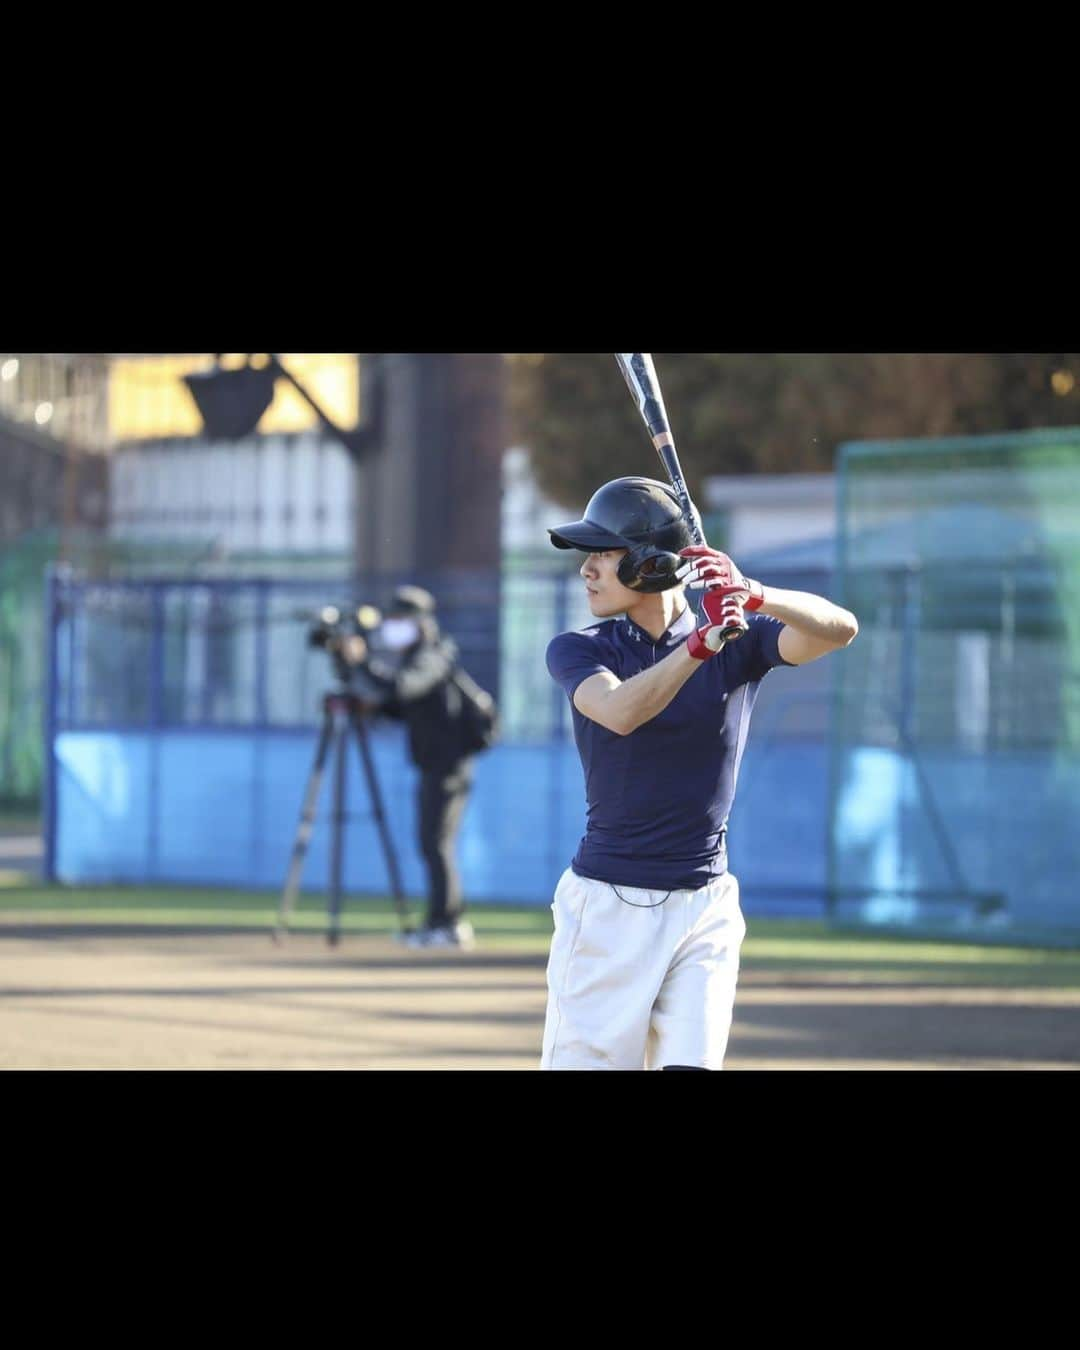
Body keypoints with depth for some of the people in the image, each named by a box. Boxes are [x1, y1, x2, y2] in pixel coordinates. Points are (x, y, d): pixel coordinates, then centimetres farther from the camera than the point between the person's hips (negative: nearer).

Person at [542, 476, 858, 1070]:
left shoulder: (740, 643, 1)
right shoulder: (579, 650, -1)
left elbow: (840, 628, -16)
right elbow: (621, 712, -22)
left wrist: (752, 597, -33)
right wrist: (700, 643, -35)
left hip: (704, 908, 1)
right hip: (607, 905, 0)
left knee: (692, 1063, -8)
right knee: (584, 1062, -4)